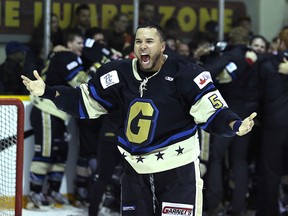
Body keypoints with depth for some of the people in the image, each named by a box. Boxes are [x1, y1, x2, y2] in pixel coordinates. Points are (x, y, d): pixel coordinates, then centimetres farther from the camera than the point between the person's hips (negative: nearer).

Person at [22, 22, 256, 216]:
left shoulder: (186, 74, -14)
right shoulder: (119, 74, 0)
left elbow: (213, 113, -15)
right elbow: (84, 102, 8)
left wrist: (235, 125, -34)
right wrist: (48, 92, -1)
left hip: (178, 169, -5)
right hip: (136, 170, 5)